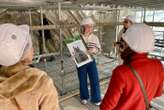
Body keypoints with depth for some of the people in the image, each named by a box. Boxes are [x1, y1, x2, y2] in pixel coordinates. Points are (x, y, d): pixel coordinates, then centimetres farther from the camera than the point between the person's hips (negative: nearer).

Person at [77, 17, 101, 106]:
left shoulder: (94, 37, 1)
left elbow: (99, 48, 1)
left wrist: (94, 49, -19)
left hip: (91, 61, 2)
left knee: (95, 80, 5)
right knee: (82, 81, 13)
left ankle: (96, 99, 25)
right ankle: (84, 97, 36)